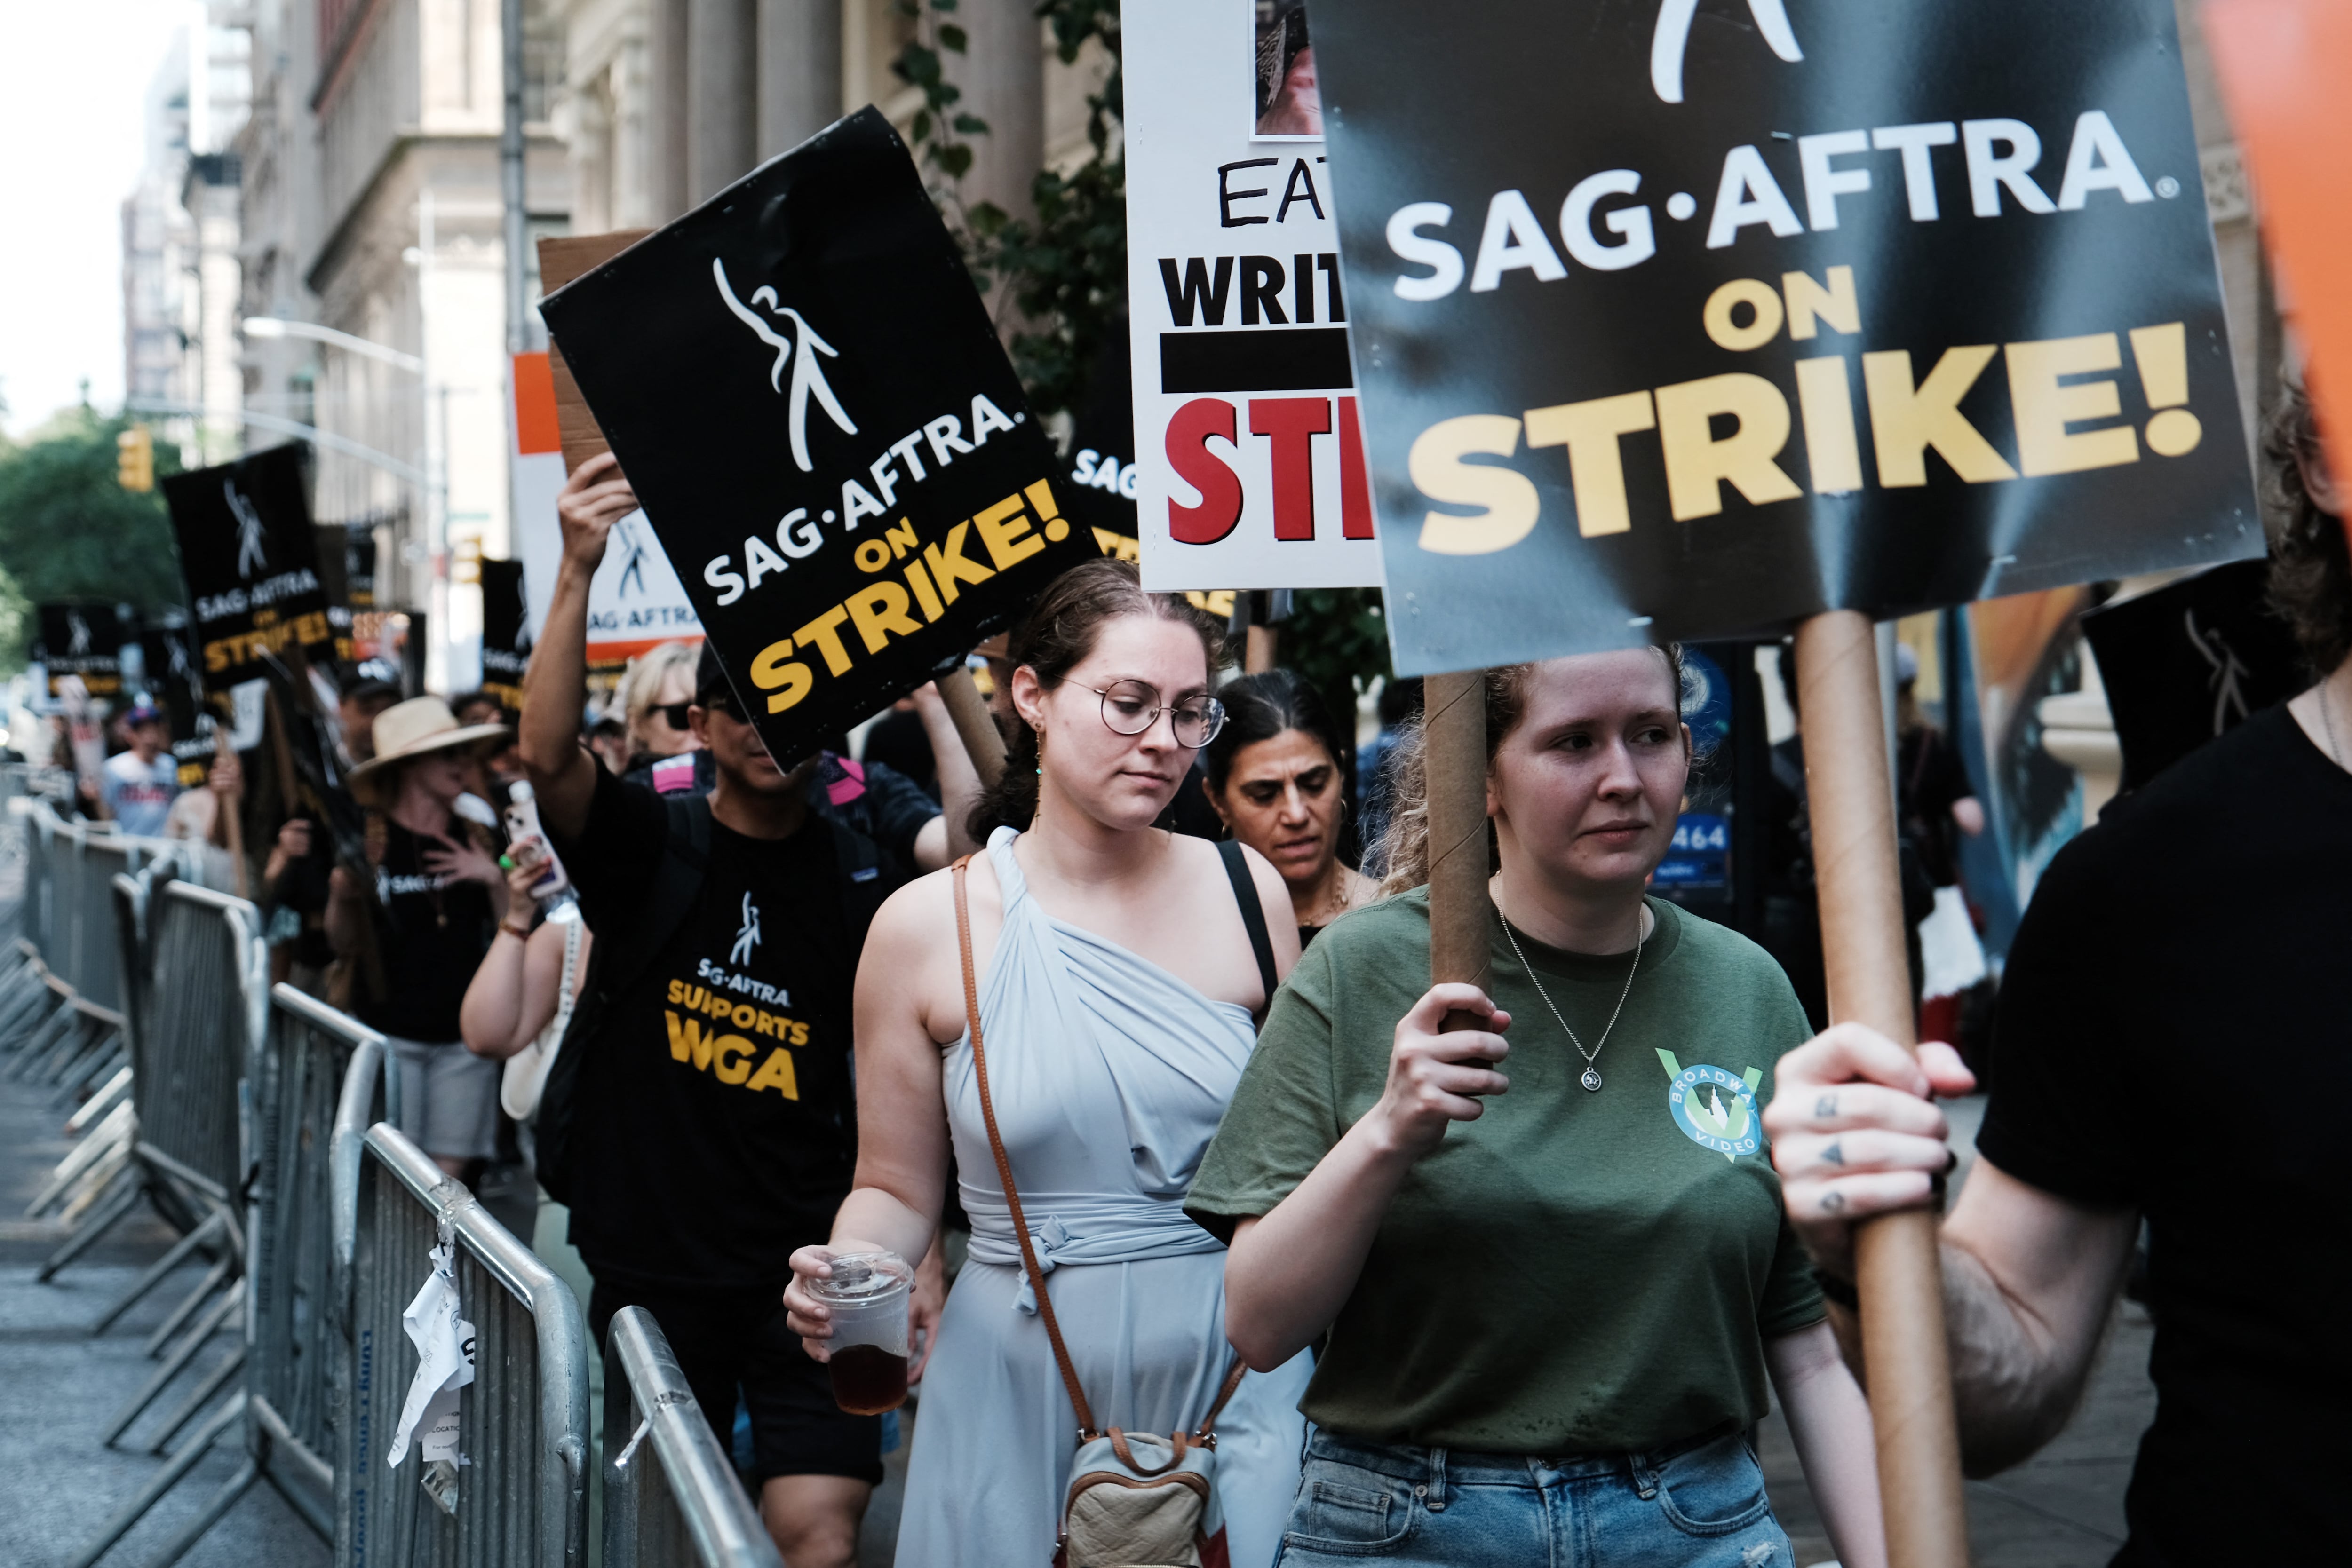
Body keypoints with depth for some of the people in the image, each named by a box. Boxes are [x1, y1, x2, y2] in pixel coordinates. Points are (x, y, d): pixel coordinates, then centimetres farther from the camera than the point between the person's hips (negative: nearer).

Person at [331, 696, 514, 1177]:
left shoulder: (474, 837, 6)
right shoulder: (368, 839, -3)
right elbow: (343, 946, -2)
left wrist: (496, 881, -9)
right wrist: (343, 896, -20)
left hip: (463, 1037, 3)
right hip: (390, 1033, -3)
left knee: (450, 1173, 2)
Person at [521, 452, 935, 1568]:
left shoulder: (863, 882, 1)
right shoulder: (647, 845, 0)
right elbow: (547, 754, -21)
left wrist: (918, 1257, -4)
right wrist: (578, 573, -32)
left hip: (809, 1268, 0)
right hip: (650, 1262, 1)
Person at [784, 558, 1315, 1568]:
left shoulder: (1244, 891, 1)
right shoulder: (926, 928, -3)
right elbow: (897, 1189, 3)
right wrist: (845, 1278, -15)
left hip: (1238, 1380, 1)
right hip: (1021, 1395, -1)